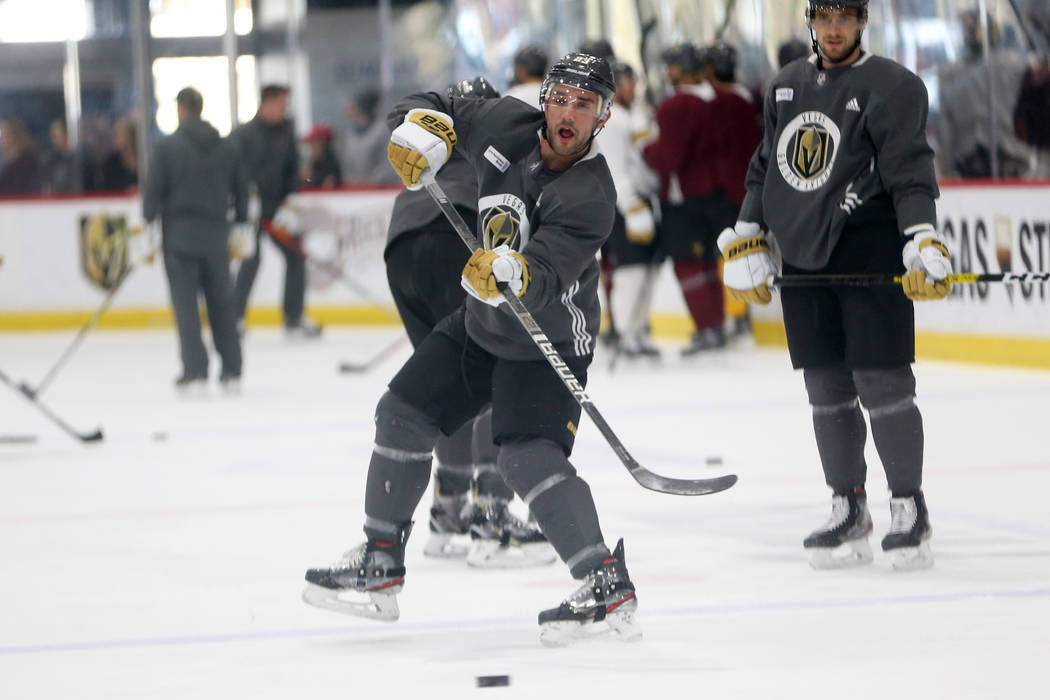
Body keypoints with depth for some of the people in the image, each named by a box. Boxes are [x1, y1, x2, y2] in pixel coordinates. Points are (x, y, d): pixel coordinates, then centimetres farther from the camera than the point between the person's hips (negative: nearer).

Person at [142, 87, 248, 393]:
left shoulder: (167, 147, -7)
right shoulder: (225, 147, 7)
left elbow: (153, 191, -9)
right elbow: (241, 190, 11)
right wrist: (241, 228, 20)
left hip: (179, 234, -4)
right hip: (215, 234, 4)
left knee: (185, 303, -1)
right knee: (222, 304, 11)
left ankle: (195, 371, -7)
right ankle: (232, 371, 12)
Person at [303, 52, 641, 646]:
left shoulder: (590, 194, -27)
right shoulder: (508, 125, -10)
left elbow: (547, 275, -39)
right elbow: (440, 109, 6)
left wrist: (513, 274, -60)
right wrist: (423, 128, -17)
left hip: (550, 341, -7)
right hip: (481, 323, 8)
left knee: (528, 456, -23)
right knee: (404, 414, 9)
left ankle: (607, 586, -24)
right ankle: (381, 564, 21)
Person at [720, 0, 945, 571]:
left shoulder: (892, 86, -5)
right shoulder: (786, 86, 15)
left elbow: (911, 174, -13)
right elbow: (766, 169, 23)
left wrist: (923, 245, -24)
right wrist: (745, 242, 18)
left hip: (870, 251, -6)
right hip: (804, 254, 6)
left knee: (882, 383, -8)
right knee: (826, 390, 8)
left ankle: (909, 509, 1)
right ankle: (848, 511, 17)